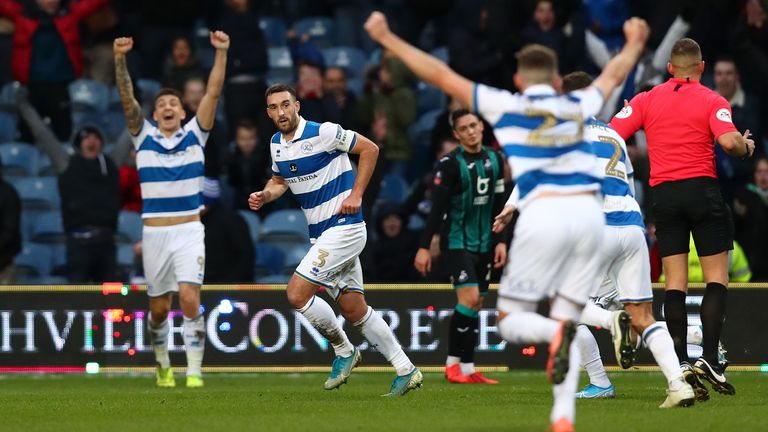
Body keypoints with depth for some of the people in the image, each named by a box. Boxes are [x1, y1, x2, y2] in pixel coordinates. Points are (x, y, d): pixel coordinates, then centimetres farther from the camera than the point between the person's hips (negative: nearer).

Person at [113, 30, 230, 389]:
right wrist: (120, 59, -20)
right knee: (159, 308, 9)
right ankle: (163, 365, 31)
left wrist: (221, 53, -14)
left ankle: (194, 371, -15)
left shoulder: (194, 135, 5)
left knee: (190, 300, -16)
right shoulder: (144, 137, 5)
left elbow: (213, 92, -3)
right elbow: (126, 97, -7)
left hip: (189, 231, -1)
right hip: (154, 233, 1)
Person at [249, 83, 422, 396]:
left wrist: (356, 194, -13)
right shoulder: (276, 144, 8)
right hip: (320, 234, 8)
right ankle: (405, 370, 15)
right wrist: (264, 196, 1)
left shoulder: (322, 133, -15)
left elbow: (370, 148, -9)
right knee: (355, 310, 9)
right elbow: (280, 180, 23)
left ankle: (343, 349, 4)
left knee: (297, 293, -15)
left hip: (343, 227, -8)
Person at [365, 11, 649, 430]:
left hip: (544, 212, -4)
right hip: (588, 211, 4)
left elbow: (440, 75, 11)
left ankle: (557, 333, -30)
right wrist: (633, 44, 61)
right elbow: (613, 74, 41)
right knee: (567, 318, 10)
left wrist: (387, 39, 19)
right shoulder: (579, 105, 19)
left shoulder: (506, 105, 9)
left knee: (511, 320, 6)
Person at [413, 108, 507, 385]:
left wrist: (501, 241, 10)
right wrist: (424, 247, -15)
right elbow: (437, 207, -13)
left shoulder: (494, 160, 8)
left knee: (475, 306, 5)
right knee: (470, 298, -16)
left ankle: (466, 369, 10)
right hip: (456, 242, -6)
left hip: (484, 245, 6)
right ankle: (454, 364, -7)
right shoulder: (450, 164, -11)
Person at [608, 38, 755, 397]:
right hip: (703, 189, -3)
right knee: (717, 278, 2)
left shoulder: (647, 99, 8)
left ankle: (680, 364, -5)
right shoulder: (711, 100, -1)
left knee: (675, 282, 3)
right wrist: (747, 146, 4)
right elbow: (728, 141, -17)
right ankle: (709, 359, -12)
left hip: (663, 193, 3)